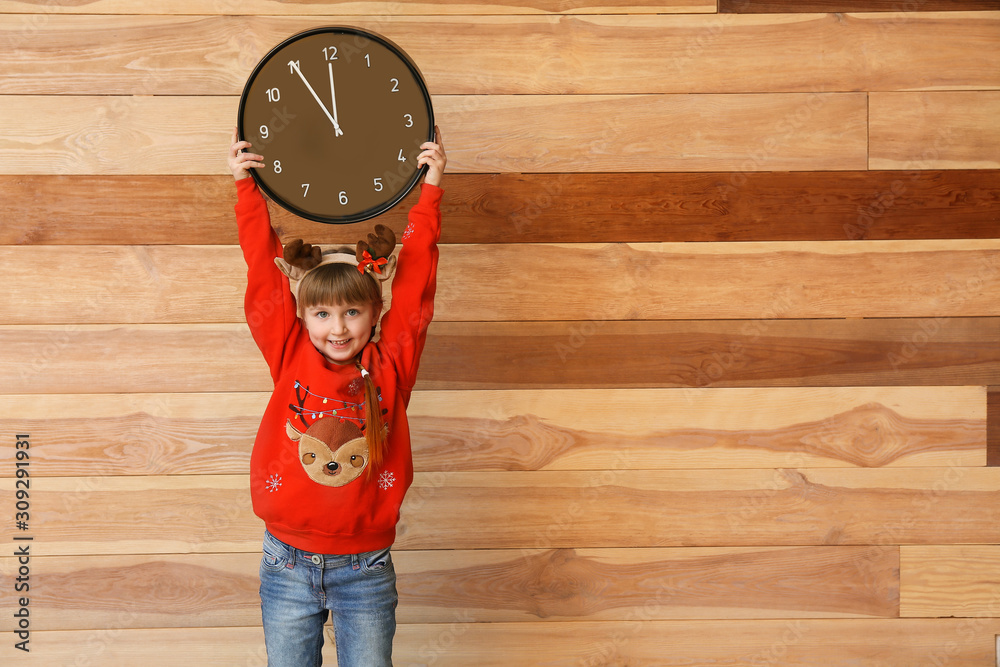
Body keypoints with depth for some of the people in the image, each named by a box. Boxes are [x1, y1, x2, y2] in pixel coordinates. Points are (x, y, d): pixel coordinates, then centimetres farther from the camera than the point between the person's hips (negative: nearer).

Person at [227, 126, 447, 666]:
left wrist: (429, 188, -6)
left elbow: (415, 278, -5)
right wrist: (245, 187, -3)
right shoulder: (290, 359, -2)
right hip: (287, 565, 1)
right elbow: (264, 272, -2)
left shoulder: (390, 365, -3)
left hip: (365, 568, 0)